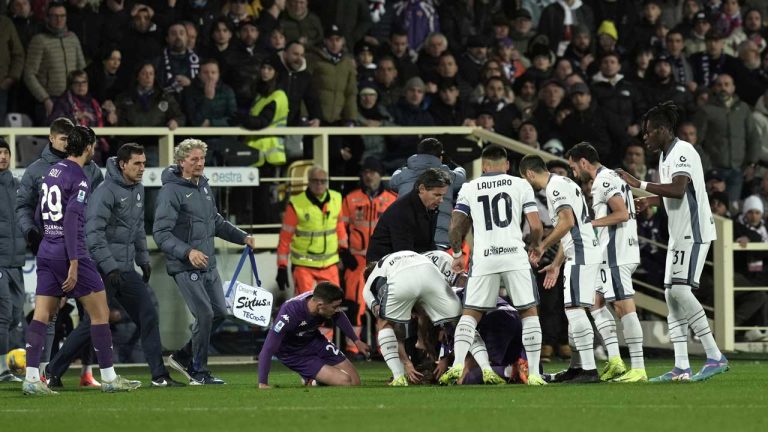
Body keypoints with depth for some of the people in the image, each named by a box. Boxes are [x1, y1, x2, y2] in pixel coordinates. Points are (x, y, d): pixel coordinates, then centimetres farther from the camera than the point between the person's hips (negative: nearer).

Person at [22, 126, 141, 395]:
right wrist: (73, 264, -22)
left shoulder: (52, 172, 12)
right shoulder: (79, 179, -12)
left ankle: (31, 378, -5)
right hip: (69, 253, -8)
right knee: (100, 312, 2)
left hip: (46, 251, 8)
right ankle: (108, 378, 5)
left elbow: (39, 216, 19)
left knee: (41, 315, 4)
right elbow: (71, 220, -21)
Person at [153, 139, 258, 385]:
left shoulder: (204, 186, 12)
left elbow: (216, 222, 26)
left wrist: (242, 237, 15)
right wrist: (188, 252, -32)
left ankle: (183, 357, 24)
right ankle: (199, 374, 1)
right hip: (185, 267, -9)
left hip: (208, 264, 9)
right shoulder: (172, 191, -14)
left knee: (219, 312, 9)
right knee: (205, 314, -13)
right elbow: (161, 232, -21)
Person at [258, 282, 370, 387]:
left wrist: (356, 340, 19)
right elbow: (267, 350, -38)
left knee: (355, 381, 1)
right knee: (345, 382, -19)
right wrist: (262, 384, -40)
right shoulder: (290, 313, -39)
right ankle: (312, 381, 8)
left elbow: (339, 317, 7)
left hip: (314, 342, 6)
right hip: (294, 354, -6)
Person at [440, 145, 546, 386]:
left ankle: (458, 363, -9)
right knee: (529, 312, 9)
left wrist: (457, 255, 22)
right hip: (515, 255, -1)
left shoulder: (469, 189, 10)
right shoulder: (520, 186, 8)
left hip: (483, 259, 1)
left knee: (470, 314, 11)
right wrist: (534, 247, 21)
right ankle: (534, 373, 2)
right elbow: (536, 227, 2)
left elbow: (455, 228, 6)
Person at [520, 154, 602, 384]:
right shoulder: (563, 184, 22)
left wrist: (542, 247, -13)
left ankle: (589, 370, -18)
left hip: (581, 254, -11)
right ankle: (576, 367, 19)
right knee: (573, 309, 15)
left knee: (574, 308, -13)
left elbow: (567, 222, -22)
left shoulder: (555, 186, -10)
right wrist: (556, 264, 29)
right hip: (579, 254, 11)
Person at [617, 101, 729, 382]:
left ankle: (715, 357, -16)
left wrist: (639, 185, -25)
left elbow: (678, 190, -29)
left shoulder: (683, 152, -14)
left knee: (680, 290, -20)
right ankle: (681, 368, 5)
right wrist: (650, 201, 17)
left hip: (694, 232, -10)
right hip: (678, 236, 11)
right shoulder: (665, 156, 17)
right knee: (671, 295, 5)